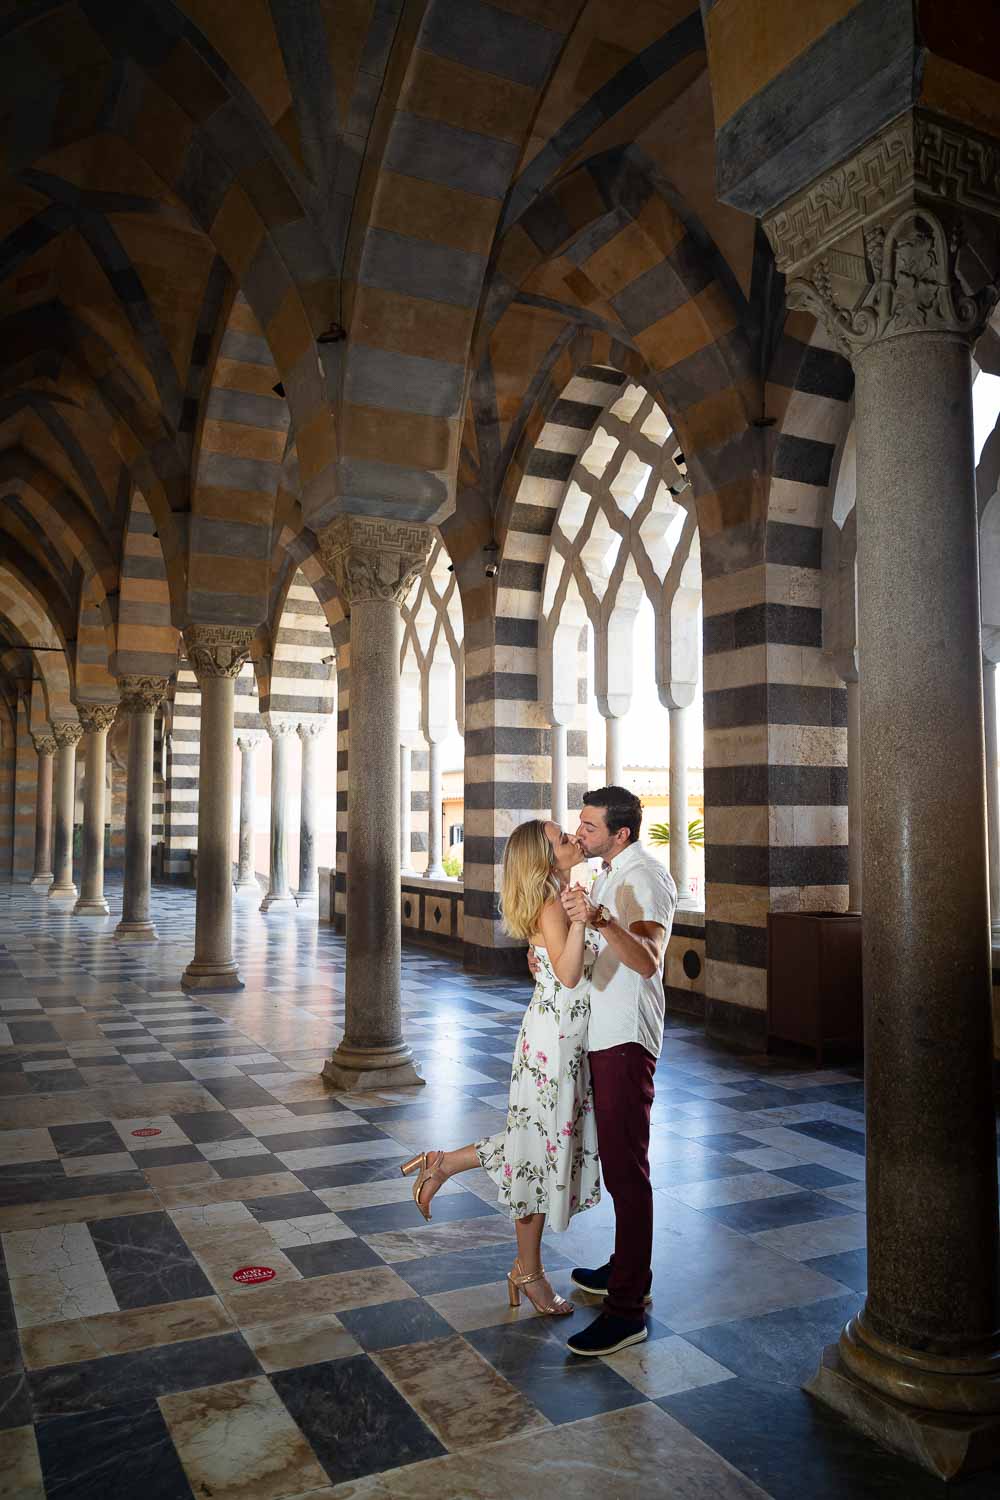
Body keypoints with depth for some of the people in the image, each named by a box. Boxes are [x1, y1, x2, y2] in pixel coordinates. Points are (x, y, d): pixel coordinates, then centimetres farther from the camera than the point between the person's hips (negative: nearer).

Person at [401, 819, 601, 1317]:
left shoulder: (562, 900, 10)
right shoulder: (552, 907, -18)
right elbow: (569, 975, -30)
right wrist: (579, 917, -36)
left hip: (567, 1040, 9)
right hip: (554, 1038, -9)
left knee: (542, 1145, 18)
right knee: (544, 1148, 4)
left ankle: (444, 1163, 24)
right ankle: (529, 1274, 20)